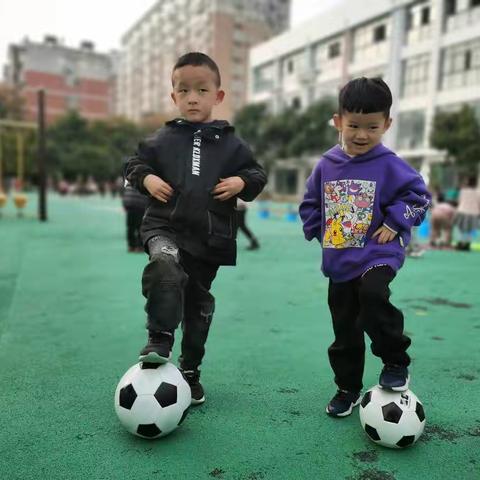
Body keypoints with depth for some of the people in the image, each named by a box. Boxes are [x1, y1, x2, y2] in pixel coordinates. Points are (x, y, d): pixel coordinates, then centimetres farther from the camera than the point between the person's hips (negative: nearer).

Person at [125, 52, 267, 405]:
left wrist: (241, 183, -9)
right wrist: (146, 179, -7)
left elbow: (257, 173, 12)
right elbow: (136, 163, 13)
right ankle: (160, 339, -22)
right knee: (165, 264, -37)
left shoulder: (231, 144, 5)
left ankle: (190, 371, 30)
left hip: (210, 235, 1)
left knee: (199, 302, 12)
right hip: (165, 225, -1)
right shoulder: (162, 140, 5)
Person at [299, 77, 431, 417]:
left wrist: (394, 224, -14)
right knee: (344, 331, 11)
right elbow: (310, 204, 14)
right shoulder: (326, 165, 4)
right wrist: (319, 231, 2)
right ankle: (348, 389, 29)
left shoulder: (390, 166, -7)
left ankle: (396, 362, -8)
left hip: (378, 255, -4)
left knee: (372, 296, -33)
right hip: (338, 262, 4)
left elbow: (418, 195, -4)